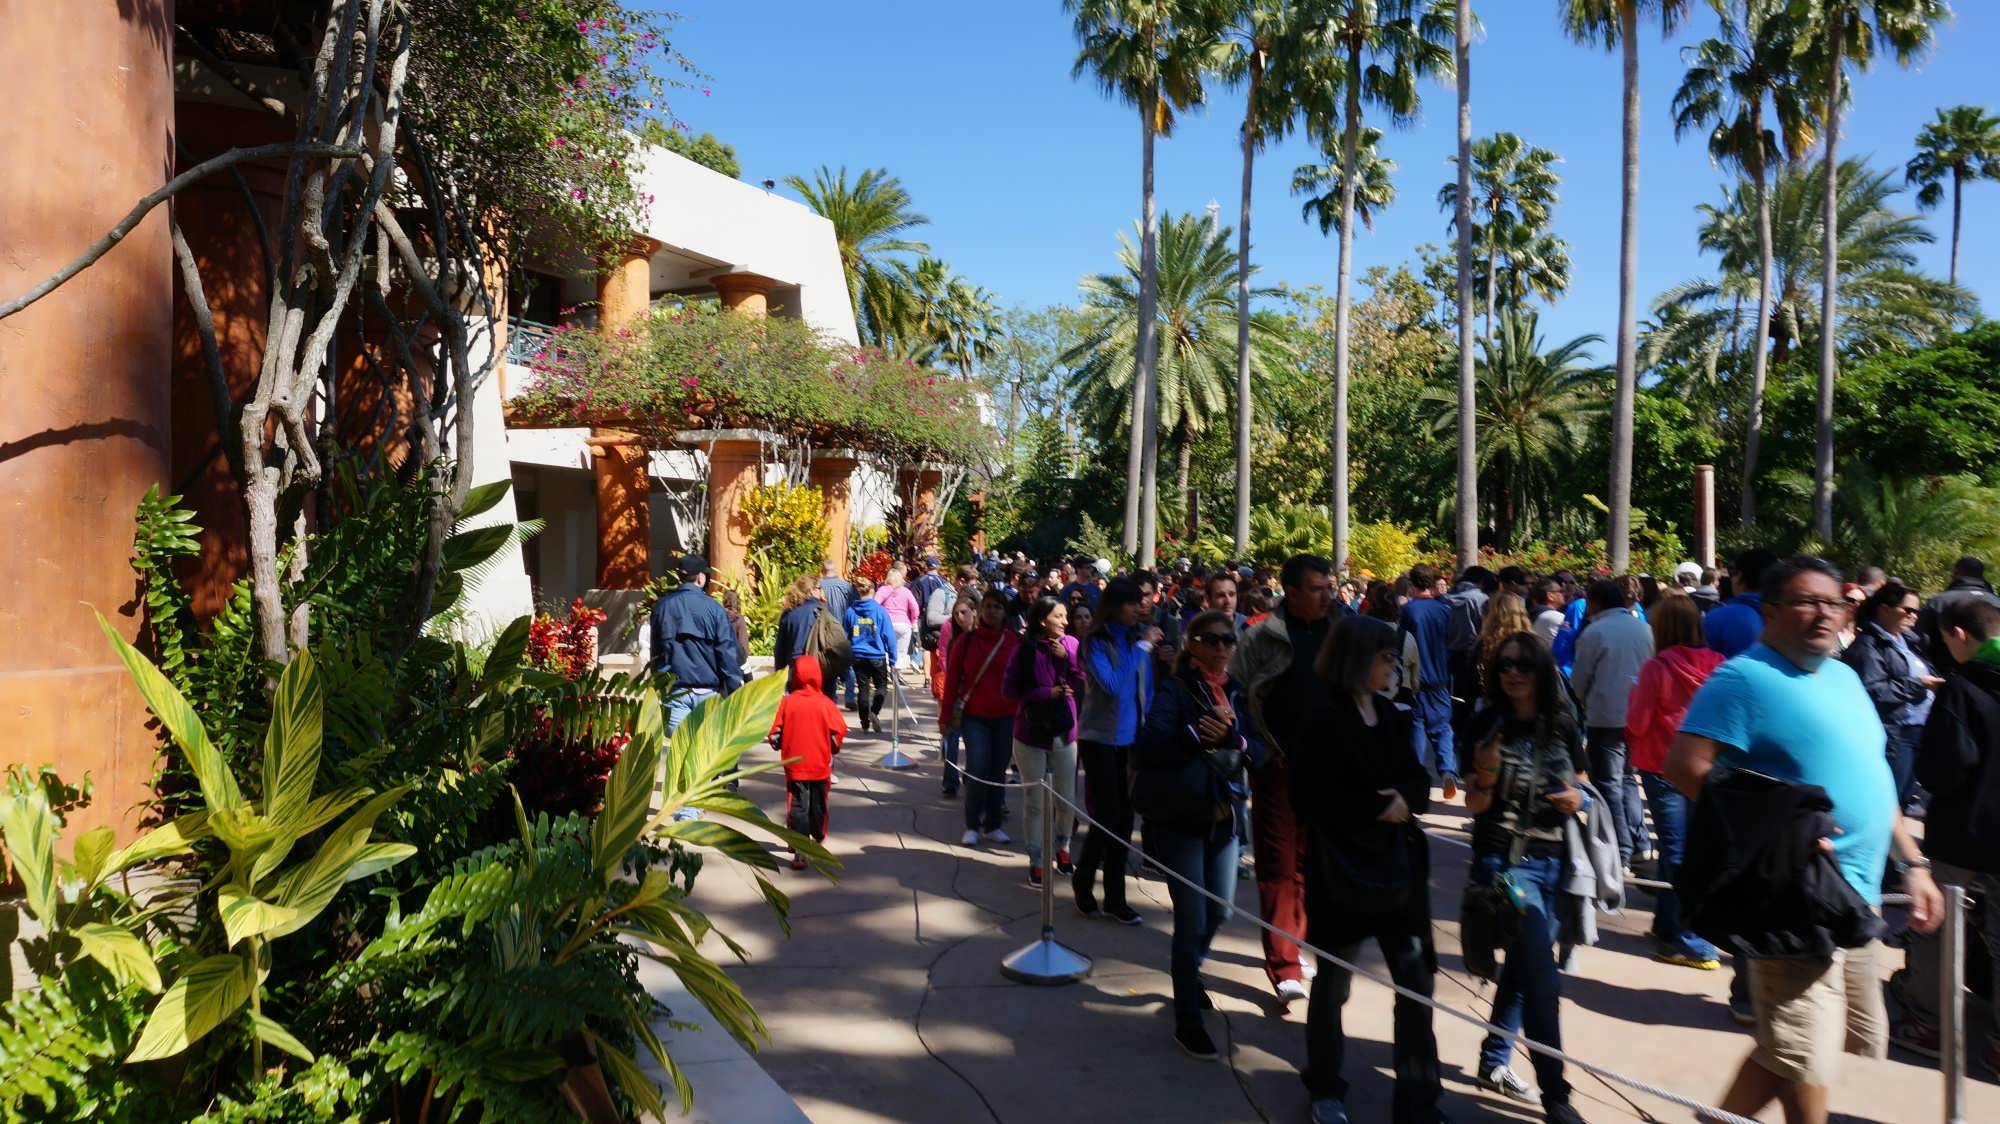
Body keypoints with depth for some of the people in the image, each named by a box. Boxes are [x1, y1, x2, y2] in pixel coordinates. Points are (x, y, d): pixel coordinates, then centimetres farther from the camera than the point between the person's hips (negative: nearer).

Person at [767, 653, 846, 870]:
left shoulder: (786, 702, -9)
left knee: (797, 807, 0)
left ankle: (799, 852, -10)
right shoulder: (825, 703, -8)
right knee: (818, 804, 20)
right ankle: (819, 838, 40)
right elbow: (839, 730, -6)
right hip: (821, 765, 1)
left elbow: (775, 731, -7)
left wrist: (778, 745, 13)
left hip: (795, 765, -1)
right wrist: (833, 749, 11)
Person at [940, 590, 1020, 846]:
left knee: (997, 772, 8)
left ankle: (992, 825, 21)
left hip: (1006, 718, 1)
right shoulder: (966, 640, 0)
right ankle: (972, 826, 6)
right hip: (974, 717, -1)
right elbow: (952, 679, 2)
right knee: (977, 770, -8)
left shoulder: (1015, 642, -1)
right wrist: (945, 715, 0)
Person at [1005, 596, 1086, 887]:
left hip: (1065, 733, 2)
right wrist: (1047, 693, -17)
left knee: (1067, 801, 9)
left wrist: (1067, 657, -20)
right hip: (1031, 734, -2)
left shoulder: (1071, 644, -2)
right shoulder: (1026, 648, -9)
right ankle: (1036, 862, 17)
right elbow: (1010, 689, -10)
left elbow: (1083, 685, -8)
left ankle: (1063, 849, 34)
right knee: (1036, 803, 5)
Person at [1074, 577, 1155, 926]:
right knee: (1107, 818, -5)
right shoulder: (1095, 642, -12)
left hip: (1131, 739, 5)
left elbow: (1147, 688, 11)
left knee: (1124, 819, 7)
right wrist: (1142, 647, -20)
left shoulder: (1138, 637, 2)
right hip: (1100, 739, -5)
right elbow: (1112, 684, -24)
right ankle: (1083, 881, 21)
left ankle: (1114, 899, 17)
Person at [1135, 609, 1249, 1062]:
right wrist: (1197, 734, -31)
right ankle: (1186, 1021, 11)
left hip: (1222, 816, 6)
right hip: (1180, 818, -6)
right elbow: (1150, 746, -23)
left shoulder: (1235, 693, 7)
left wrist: (1231, 738, -20)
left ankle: (1189, 971, 46)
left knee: (1218, 913, 17)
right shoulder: (1175, 690, -9)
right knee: (1192, 920, -3)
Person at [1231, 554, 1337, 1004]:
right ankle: (1284, 965, 2)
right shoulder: (1262, 637, -7)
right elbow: (1236, 698, -7)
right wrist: (1258, 752, -14)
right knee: (1278, 864, -2)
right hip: (1278, 765, -4)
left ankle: (1292, 943, 28)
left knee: (1307, 862, 13)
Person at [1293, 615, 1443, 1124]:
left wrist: (1404, 800, -13)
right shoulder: (1322, 718, -13)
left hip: (1397, 866, 5)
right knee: (1332, 985, 12)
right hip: (1340, 871, -5)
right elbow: (1309, 800, -18)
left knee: (1416, 987, 4)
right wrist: (1378, 807, -18)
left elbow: (1418, 784, 8)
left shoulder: (1391, 714, 7)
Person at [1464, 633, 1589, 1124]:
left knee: (1523, 965, 16)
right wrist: (1485, 776, -25)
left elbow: (1578, 787, 16)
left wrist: (1578, 798, -7)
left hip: (1553, 863, 5)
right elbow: (1475, 806, -5)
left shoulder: (1563, 728, 4)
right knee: (1541, 976, -11)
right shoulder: (1489, 728, -7)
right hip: (1504, 861, -5)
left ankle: (1493, 1061, 33)